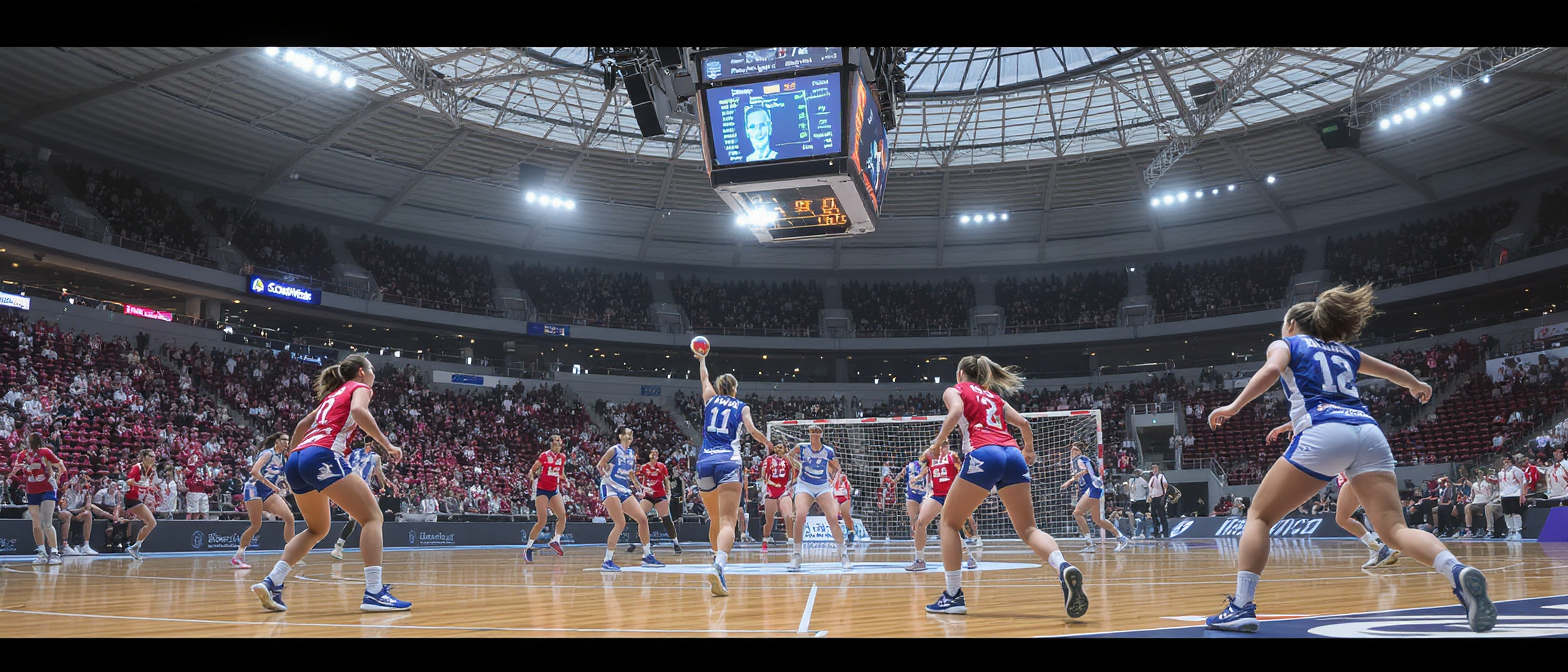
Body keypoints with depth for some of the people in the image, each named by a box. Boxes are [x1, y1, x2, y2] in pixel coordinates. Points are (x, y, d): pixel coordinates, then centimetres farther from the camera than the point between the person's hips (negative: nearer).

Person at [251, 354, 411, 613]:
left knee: (318, 529, 25)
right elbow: (358, 411, -13)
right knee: (372, 517, -5)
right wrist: (387, 445, -12)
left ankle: (271, 583, 11)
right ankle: (374, 592, -17)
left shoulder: (333, 395, 32)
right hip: (323, 456, -8)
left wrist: (291, 461, 41)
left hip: (296, 460, 8)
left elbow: (302, 425, 35)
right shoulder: (360, 387, 9)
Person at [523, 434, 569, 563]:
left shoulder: (562, 457, 6)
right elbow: (532, 470, -3)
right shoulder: (545, 455, -7)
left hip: (554, 490, 5)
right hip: (542, 489, -5)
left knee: (562, 514, -17)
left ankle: (556, 540, -1)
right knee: (542, 520, -11)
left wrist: (563, 478, -1)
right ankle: (528, 548, 2)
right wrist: (531, 476, -24)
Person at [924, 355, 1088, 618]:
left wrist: (938, 442, -1)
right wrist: (1029, 450, 43)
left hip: (983, 454, -5)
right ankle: (1064, 568, -27)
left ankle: (953, 596, 3)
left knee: (950, 522, 10)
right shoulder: (994, 396, 31)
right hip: (1013, 454, 5)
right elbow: (1023, 422, 26)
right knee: (1028, 528, 3)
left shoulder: (954, 390, 17)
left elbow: (956, 410, -6)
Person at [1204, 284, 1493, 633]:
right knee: (1395, 529, -1)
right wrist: (1418, 386, 69)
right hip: (1369, 432, 5)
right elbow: (1394, 372, 49)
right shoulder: (1344, 351, 33)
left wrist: (1235, 406, -11)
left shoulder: (1286, 343, 20)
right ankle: (1459, 572, -30)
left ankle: (1242, 607, -8)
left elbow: (1271, 370, -5)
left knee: (1259, 516, 4)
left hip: (1322, 433, -5)